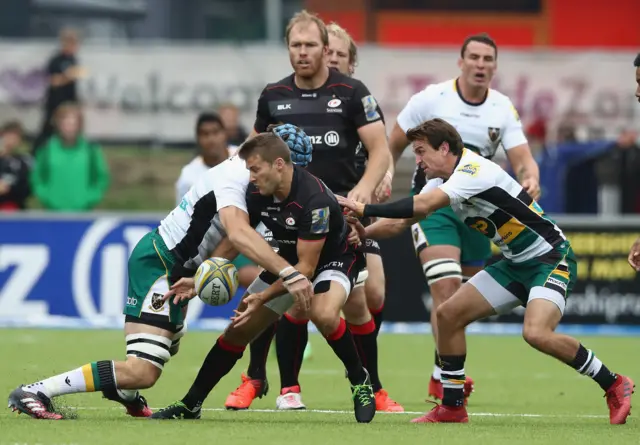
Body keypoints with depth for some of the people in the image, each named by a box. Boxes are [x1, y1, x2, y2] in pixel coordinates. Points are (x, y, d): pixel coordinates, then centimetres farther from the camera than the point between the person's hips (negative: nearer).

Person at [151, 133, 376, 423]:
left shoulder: (313, 198, -35)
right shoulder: (257, 193, -15)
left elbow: (306, 267, -32)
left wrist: (264, 297, -39)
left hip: (334, 257, -7)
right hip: (289, 260, 7)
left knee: (323, 313, -37)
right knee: (238, 331, 3)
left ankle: (360, 380, -13)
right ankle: (191, 404, 14)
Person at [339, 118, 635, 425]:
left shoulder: (474, 171, -22)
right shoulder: (443, 181, 7)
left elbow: (421, 206, -31)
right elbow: (400, 221, 8)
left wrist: (365, 209, -24)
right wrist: (363, 232, -9)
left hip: (551, 258, -10)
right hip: (515, 263, 10)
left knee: (536, 333, -30)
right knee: (448, 314, 1)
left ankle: (613, 386, -12)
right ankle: (452, 407, 12)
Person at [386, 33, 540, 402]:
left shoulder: (503, 109, 1)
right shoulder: (431, 99, -7)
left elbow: (522, 159, -7)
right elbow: (393, 147, 2)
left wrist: (530, 179, -29)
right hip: (432, 202, -4)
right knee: (447, 288, -22)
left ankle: (441, 378, 27)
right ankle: (447, 374, -23)